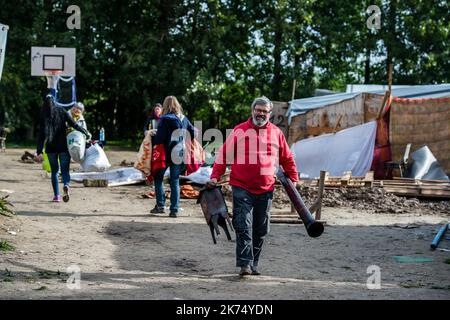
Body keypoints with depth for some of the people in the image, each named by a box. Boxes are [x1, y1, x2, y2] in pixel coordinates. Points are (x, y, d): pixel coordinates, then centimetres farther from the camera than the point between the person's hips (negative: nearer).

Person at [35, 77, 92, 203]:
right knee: (65, 170, 3)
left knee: (54, 171, 14)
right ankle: (66, 185, -29)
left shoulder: (44, 116, 0)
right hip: (63, 146, -1)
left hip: (51, 147, 1)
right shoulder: (62, 112, -1)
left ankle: (56, 195, 9)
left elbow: (41, 135, -3)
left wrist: (39, 151, -2)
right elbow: (74, 125, -6)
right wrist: (86, 133, 3)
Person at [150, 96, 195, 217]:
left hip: (166, 154, -5)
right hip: (179, 155, 5)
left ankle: (160, 205, 6)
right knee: (175, 181, 9)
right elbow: (193, 133, 9)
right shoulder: (184, 119, 4)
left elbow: (159, 139, -18)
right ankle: (174, 209, 6)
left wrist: (153, 135, 1)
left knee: (158, 177, 14)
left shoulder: (164, 119, -13)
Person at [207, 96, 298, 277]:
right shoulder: (239, 131, 1)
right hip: (242, 188, -3)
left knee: (261, 230, 9)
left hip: (266, 190, 3)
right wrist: (215, 177, -6)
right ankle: (245, 264, -11)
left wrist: (293, 179, 14)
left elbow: (287, 159, 18)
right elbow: (224, 154, 1)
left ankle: (253, 264, 20)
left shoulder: (276, 133, 9)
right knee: (244, 227, -10)